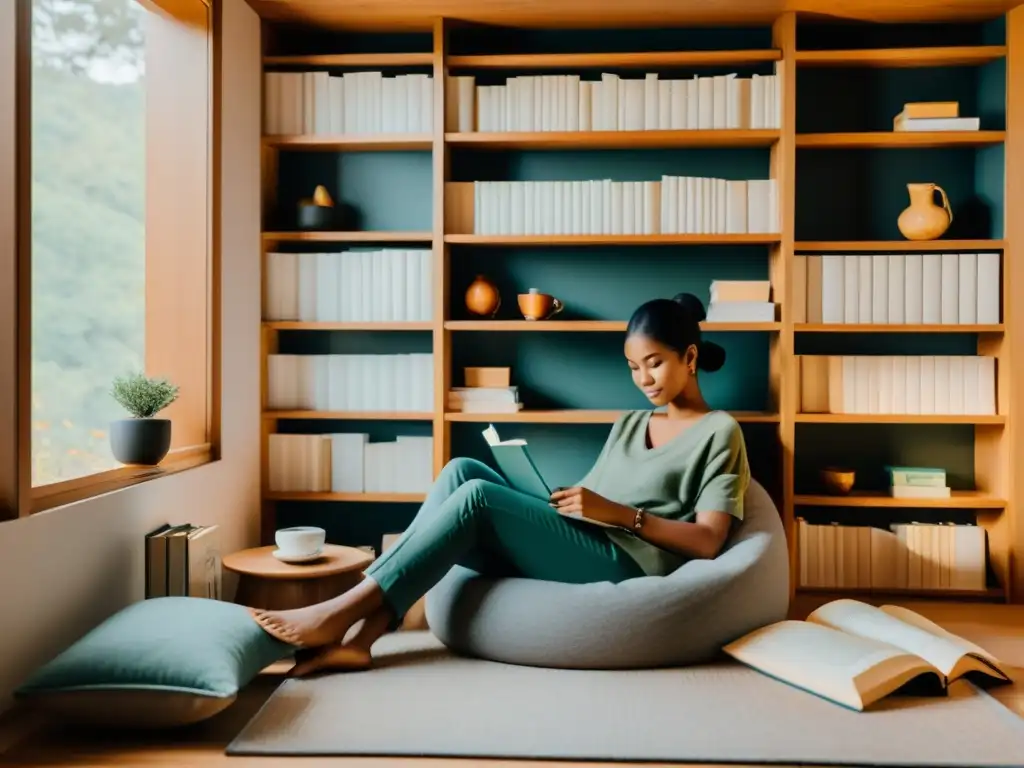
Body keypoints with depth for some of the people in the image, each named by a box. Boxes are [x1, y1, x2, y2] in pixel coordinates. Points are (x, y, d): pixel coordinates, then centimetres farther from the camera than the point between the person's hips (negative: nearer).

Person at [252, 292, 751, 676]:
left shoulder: (720, 433, 5)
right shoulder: (628, 425, 25)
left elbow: (708, 541, -7)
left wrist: (619, 513, -16)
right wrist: (562, 502, -3)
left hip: (627, 566, -6)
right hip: (567, 553, 7)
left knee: (477, 496, -25)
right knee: (463, 470, -16)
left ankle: (342, 612, -20)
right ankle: (361, 633, -22)